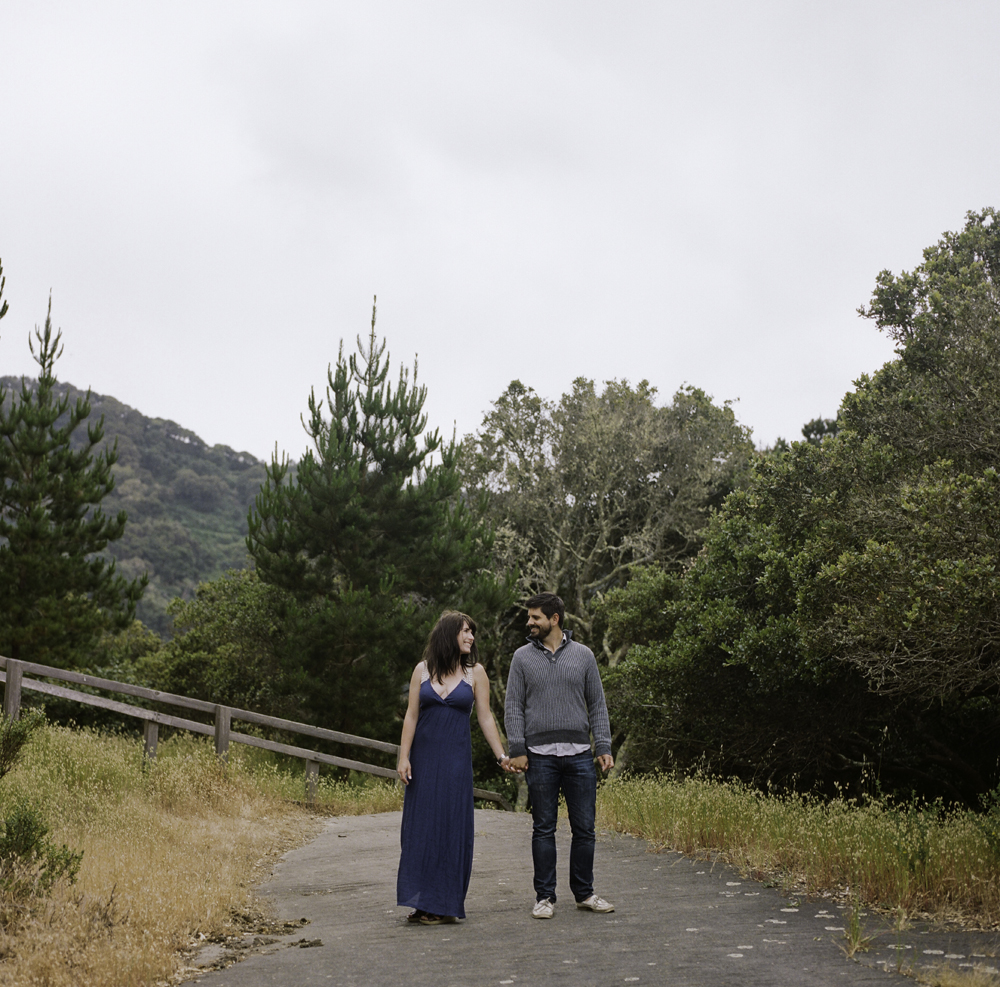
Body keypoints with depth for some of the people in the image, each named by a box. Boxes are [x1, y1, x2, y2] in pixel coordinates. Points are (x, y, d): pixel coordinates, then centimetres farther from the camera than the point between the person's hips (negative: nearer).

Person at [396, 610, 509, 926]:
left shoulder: (475, 672, 3)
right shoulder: (422, 670, 5)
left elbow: (485, 717, 4)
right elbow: (411, 715, 5)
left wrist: (501, 756, -2)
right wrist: (403, 757, -2)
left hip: (455, 758, -2)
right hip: (423, 756, 2)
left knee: (451, 826, -2)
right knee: (420, 825, 4)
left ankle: (444, 904, 6)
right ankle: (422, 901, 14)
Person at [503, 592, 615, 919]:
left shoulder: (583, 655, 8)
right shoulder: (523, 657, 6)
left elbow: (597, 705, 10)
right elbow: (513, 707, 4)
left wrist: (604, 747, 1)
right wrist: (516, 750, -5)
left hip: (579, 755, 1)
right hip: (540, 756, -1)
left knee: (584, 828, 4)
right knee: (543, 828, 3)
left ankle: (584, 893, 17)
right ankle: (545, 897, 11)